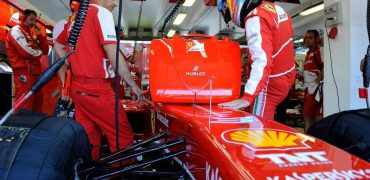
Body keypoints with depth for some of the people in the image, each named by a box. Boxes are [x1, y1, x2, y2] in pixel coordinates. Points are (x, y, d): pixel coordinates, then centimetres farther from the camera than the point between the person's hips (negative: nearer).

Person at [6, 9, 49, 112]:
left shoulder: (30, 34, 23)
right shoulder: (16, 30, -4)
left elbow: (45, 51, 15)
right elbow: (27, 51, -18)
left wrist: (40, 35, 4)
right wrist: (39, 52, 1)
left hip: (35, 72, 9)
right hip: (24, 73, -9)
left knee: (37, 103, 12)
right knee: (25, 107, -12)